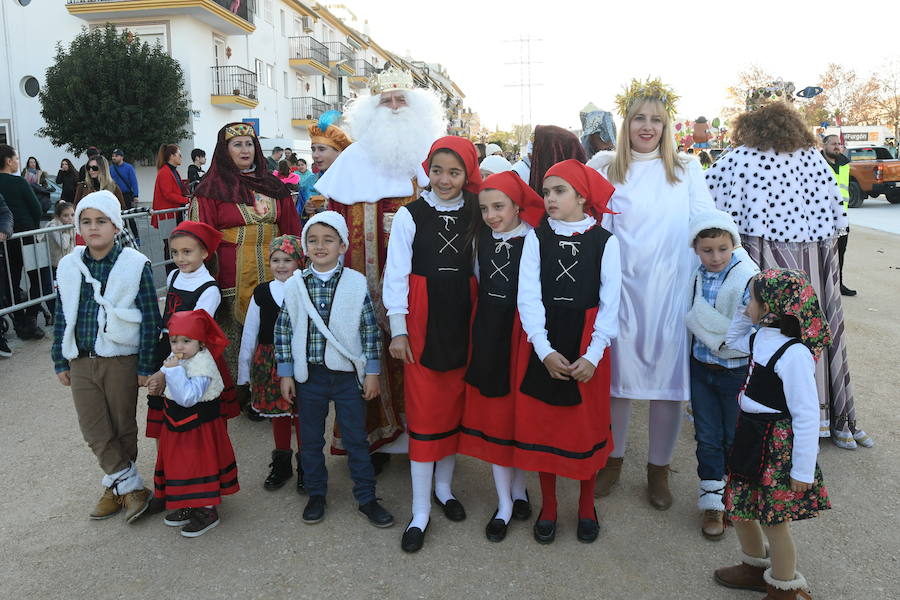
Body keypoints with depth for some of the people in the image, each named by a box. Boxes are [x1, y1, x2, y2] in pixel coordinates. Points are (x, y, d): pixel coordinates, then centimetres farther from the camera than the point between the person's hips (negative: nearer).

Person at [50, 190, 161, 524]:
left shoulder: (135, 265, -9)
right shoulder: (69, 266, 4)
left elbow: (151, 319, -7)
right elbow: (62, 317, 11)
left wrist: (146, 367, -8)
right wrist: (60, 362, 10)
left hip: (120, 360, -4)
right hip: (80, 361, 4)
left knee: (123, 427, 8)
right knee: (94, 430, 6)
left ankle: (117, 486, 26)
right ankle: (131, 486, 18)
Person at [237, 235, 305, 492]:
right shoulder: (261, 292, 1)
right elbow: (249, 334, 5)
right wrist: (243, 372, 7)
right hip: (269, 362, 3)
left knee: (302, 415, 7)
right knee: (277, 415, 16)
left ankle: (305, 467, 25)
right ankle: (281, 464, 34)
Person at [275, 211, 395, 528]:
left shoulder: (356, 284, -5)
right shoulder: (295, 285, -2)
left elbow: (370, 329, -2)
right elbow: (283, 330, 3)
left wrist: (372, 372, -3)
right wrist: (286, 374, 1)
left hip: (348, 374, -1)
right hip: (309, 374, 2)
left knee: (357, 439, 8)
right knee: (310, 439, 14)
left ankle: (366, 497, 22)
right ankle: (316, 494, 32)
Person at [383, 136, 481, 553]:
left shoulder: (476, 215, 6)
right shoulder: (410, 215, -1)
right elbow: (396, 274, -3)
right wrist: (398, 329, -7)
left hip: (462, 319, 3)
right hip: (422, 319, -2)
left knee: (455, 405, 12)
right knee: (423, 410, -1)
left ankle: (444, 486, 32)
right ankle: (420, 511, 9)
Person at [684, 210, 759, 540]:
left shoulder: (748, 278, -19)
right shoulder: (697, 278, -2)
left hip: (737, 371, -4)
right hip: (702, 367, 4)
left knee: (736, 439, 13)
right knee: (707, 438, 13)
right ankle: (712, 501, 27)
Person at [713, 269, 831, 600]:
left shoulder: (795, 353, -25)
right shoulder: (761, 338, 1)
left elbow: (807, 415, -23)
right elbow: (733, 340, 26)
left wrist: (803, 471, -18)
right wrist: (746, 314, 7)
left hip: (778, 444, -9)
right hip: (751, 435, 9)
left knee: (774, 522, 6)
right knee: (738, 507, 20)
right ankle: (755, 567, 44)